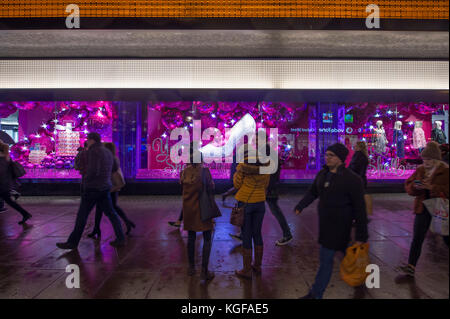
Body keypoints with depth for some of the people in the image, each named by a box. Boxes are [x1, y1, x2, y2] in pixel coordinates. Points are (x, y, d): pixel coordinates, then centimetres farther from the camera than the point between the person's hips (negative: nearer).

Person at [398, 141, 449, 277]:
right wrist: (415, 186, -13)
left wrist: (431, 187, -25)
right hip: (423, 208, 4)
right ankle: (410, 267, 2)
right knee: (417, 239, 0)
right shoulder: (420, 170, 6)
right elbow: (408, 186, 8)